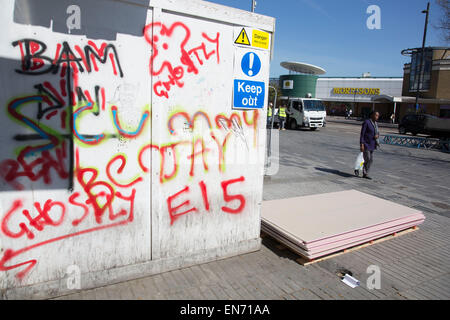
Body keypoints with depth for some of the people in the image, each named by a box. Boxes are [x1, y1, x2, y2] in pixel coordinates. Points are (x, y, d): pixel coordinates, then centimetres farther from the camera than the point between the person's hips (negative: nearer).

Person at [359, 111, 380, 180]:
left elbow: (377, 133, 17)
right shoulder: (366, 122, -13)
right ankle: (365, 174, 6)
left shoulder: (375, 123, 11)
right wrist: (361, 145, -21)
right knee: (367, 160, -8)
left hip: (371, 144, 8)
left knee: (371, 160, 9)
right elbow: (362, 134, -16)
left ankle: (365, 174, 18)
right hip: (366, 144, -8)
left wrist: (377, 135, -9)